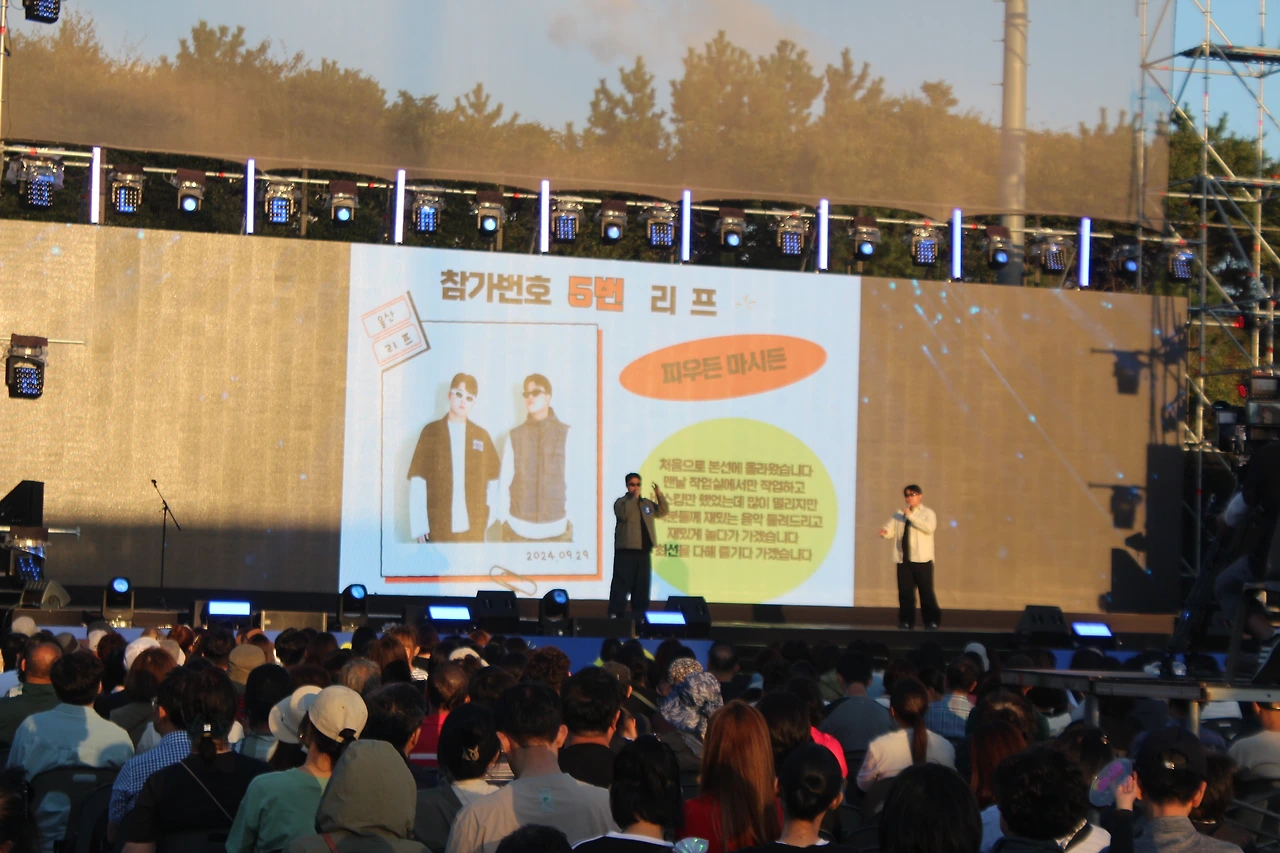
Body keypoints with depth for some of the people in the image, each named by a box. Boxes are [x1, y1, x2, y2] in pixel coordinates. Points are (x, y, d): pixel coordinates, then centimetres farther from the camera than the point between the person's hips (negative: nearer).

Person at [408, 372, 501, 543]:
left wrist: (492, 519, -2)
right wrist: (419, 525, -9)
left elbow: (494, 479, 10)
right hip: (438, 529, -2)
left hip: (473, 529, 2)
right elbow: (417, 481, -2)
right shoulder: (431, 432, 3)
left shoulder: (481, 436, 10)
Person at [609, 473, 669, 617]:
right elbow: (623, 514, -20)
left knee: (642, 584, 7)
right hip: (626, 549, -6)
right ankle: (615, 613, -9)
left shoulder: (647, 503, 17)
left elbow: (663, 512, 13)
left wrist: (660, 496, -1)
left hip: (643, 549, 6)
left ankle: (640, 614, 12)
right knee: (622, 582, -9)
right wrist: (634, 498, -18)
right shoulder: (621, 502, 0)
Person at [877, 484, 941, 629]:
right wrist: (884, 532, -19)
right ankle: (906, 621, 11)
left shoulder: (927, 513, 2)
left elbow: (929, 528, -17)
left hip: (921, 559, -4)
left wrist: (910, 515, -18)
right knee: (905, 592, 4)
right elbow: (891, 530, 6)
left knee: (926, 591, -2)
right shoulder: (899, 514, 16)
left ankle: (932, 621, 5)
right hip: (903, 559, 4)